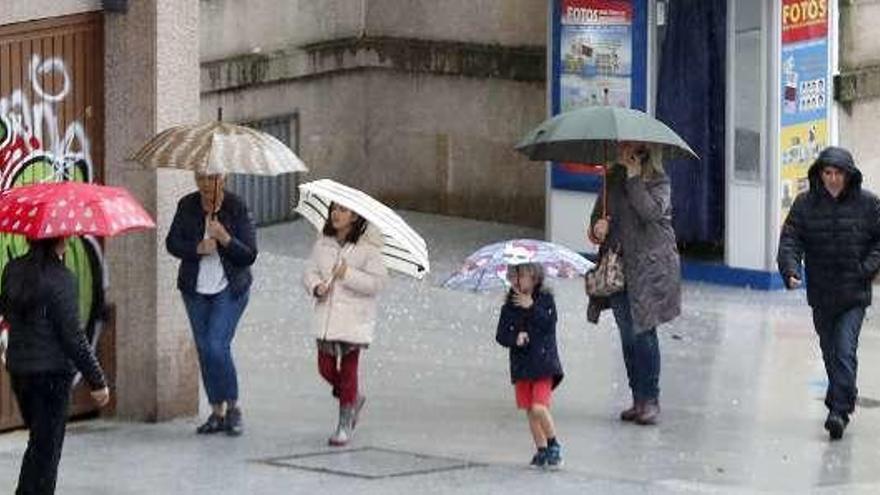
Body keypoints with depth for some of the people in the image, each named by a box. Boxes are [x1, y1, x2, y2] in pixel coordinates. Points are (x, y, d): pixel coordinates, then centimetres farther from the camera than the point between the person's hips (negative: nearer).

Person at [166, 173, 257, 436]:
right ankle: (217, 412, 14)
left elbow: (249, 255, -12)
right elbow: (172, 243, 0)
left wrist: (225, 239, -28)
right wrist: (197, 248, -17)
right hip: (196, 290, 4)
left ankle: (233, 408, -1)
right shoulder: (187, 206, 0)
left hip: (229, 289, -4)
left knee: (217, 346, -16)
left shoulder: (237, 208, -10)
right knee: (204, 350, 5)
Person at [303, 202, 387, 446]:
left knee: (347, 370, -4)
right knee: (326, 368, 4)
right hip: (327, 317, 5)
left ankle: (345, 424, 6)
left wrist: (348, 275, -21)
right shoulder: (323, 242, 8)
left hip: (354, 318, -5)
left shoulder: (367, 247, -9)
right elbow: (310, 270, 11)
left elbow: (378, 282, -13)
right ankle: (354, 399, 32)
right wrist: (316, 287, -10)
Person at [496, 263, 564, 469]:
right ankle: (542, 451, 18)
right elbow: (501, 335, 3)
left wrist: (531, 307, -19)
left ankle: (553, 444, 4)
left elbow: (549, 324, -15)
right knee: (530, 411, 6)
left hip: (543, 362, -4)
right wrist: (515, 338, -16)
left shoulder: (545, 299, -2)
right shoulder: (510, 306, 6)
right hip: (521, 364, 4)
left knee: (539, 408, -15)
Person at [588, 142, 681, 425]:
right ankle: (639, 399, 15)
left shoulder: (658, 181, -5)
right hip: (618, 265, 6)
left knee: (643, 332, -9)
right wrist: (598, 227, -5)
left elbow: (651, 211, -22)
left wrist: (634, 178, -17)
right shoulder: (613, 179, 11)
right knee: (627, 335, 6)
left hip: (650, 266, -6)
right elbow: (599, 211, 18)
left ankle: (651, 400, 0)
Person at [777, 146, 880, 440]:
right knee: (830, 352, 15)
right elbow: (791, 239, -6)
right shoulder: (805, 204, -1)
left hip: (854, 294, -3)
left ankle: (839, 410, -13)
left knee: (845, 352, -13)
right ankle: (843, 398, 33)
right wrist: (791, 269, -23)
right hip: (820, 294, 3)